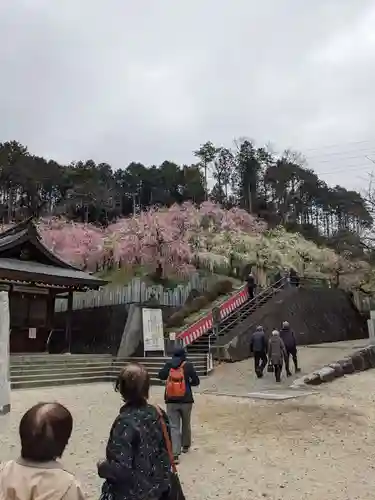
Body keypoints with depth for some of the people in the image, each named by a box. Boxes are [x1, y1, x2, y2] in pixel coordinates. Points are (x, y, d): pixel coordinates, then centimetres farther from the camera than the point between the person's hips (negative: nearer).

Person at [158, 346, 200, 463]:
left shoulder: (168, 365, -3)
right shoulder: (188, 365, -8)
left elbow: (161, 376, 9)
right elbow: (196, 381, -6)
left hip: (171, 401, 1)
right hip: (186, 400, 0)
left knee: (174, 427, 2)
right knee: (186, 424, 21)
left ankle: (175, 454, -8)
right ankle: (185, 446, 39)